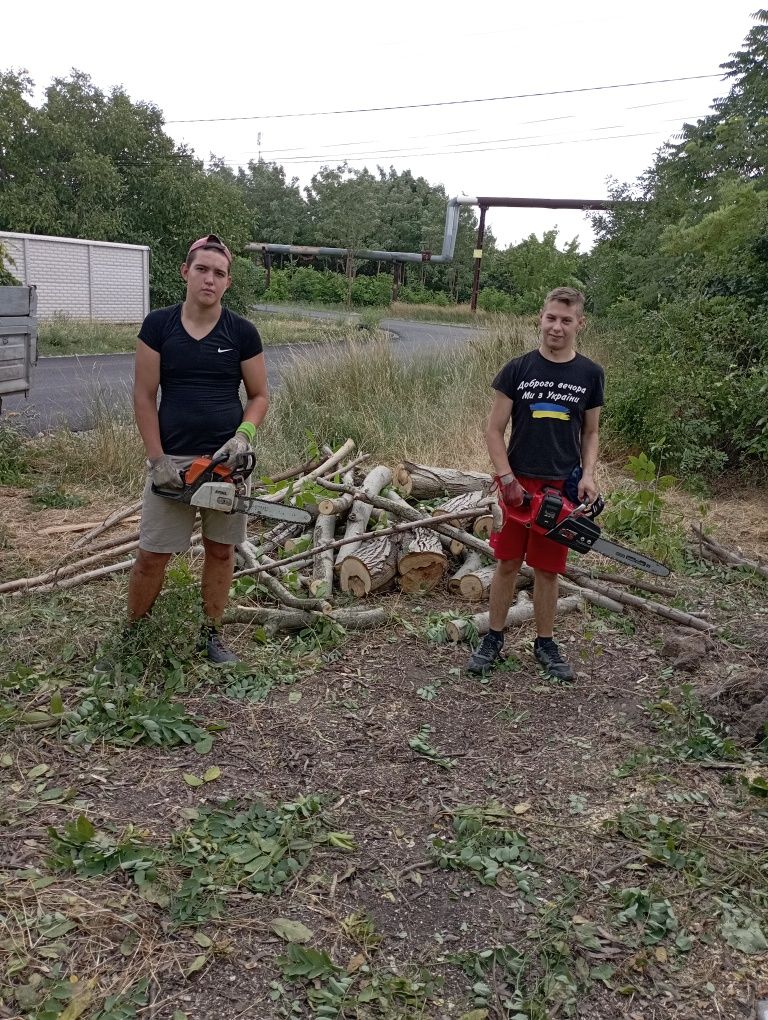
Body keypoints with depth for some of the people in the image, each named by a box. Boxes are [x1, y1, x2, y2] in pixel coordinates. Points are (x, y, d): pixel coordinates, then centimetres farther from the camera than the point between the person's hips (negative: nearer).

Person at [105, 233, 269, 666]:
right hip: (174, 459, -1)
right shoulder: (158, 325, -3)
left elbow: (260, 395, 5)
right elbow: (145, 396, -2)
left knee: (221, 550, 11)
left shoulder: (242, 332, -1)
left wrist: (244, 434, -14)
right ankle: (133, 632, 24)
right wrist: (157, 459, -9)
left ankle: (212, 634, 27)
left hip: (226, 458, 1)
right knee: (152, 555, 2)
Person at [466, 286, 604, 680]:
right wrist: (507, 479, -13)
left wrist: (588, 475, -6)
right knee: (508, 563, 8)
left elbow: (590, 434, 10)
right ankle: (494, 638, 22)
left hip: (562, 486, 1)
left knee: (547, 569, 9)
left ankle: (545, 643, 24)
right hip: (518, 484, -1)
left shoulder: (590, 374, 2)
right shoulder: (517, 370, -4)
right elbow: (494, 431, -3)